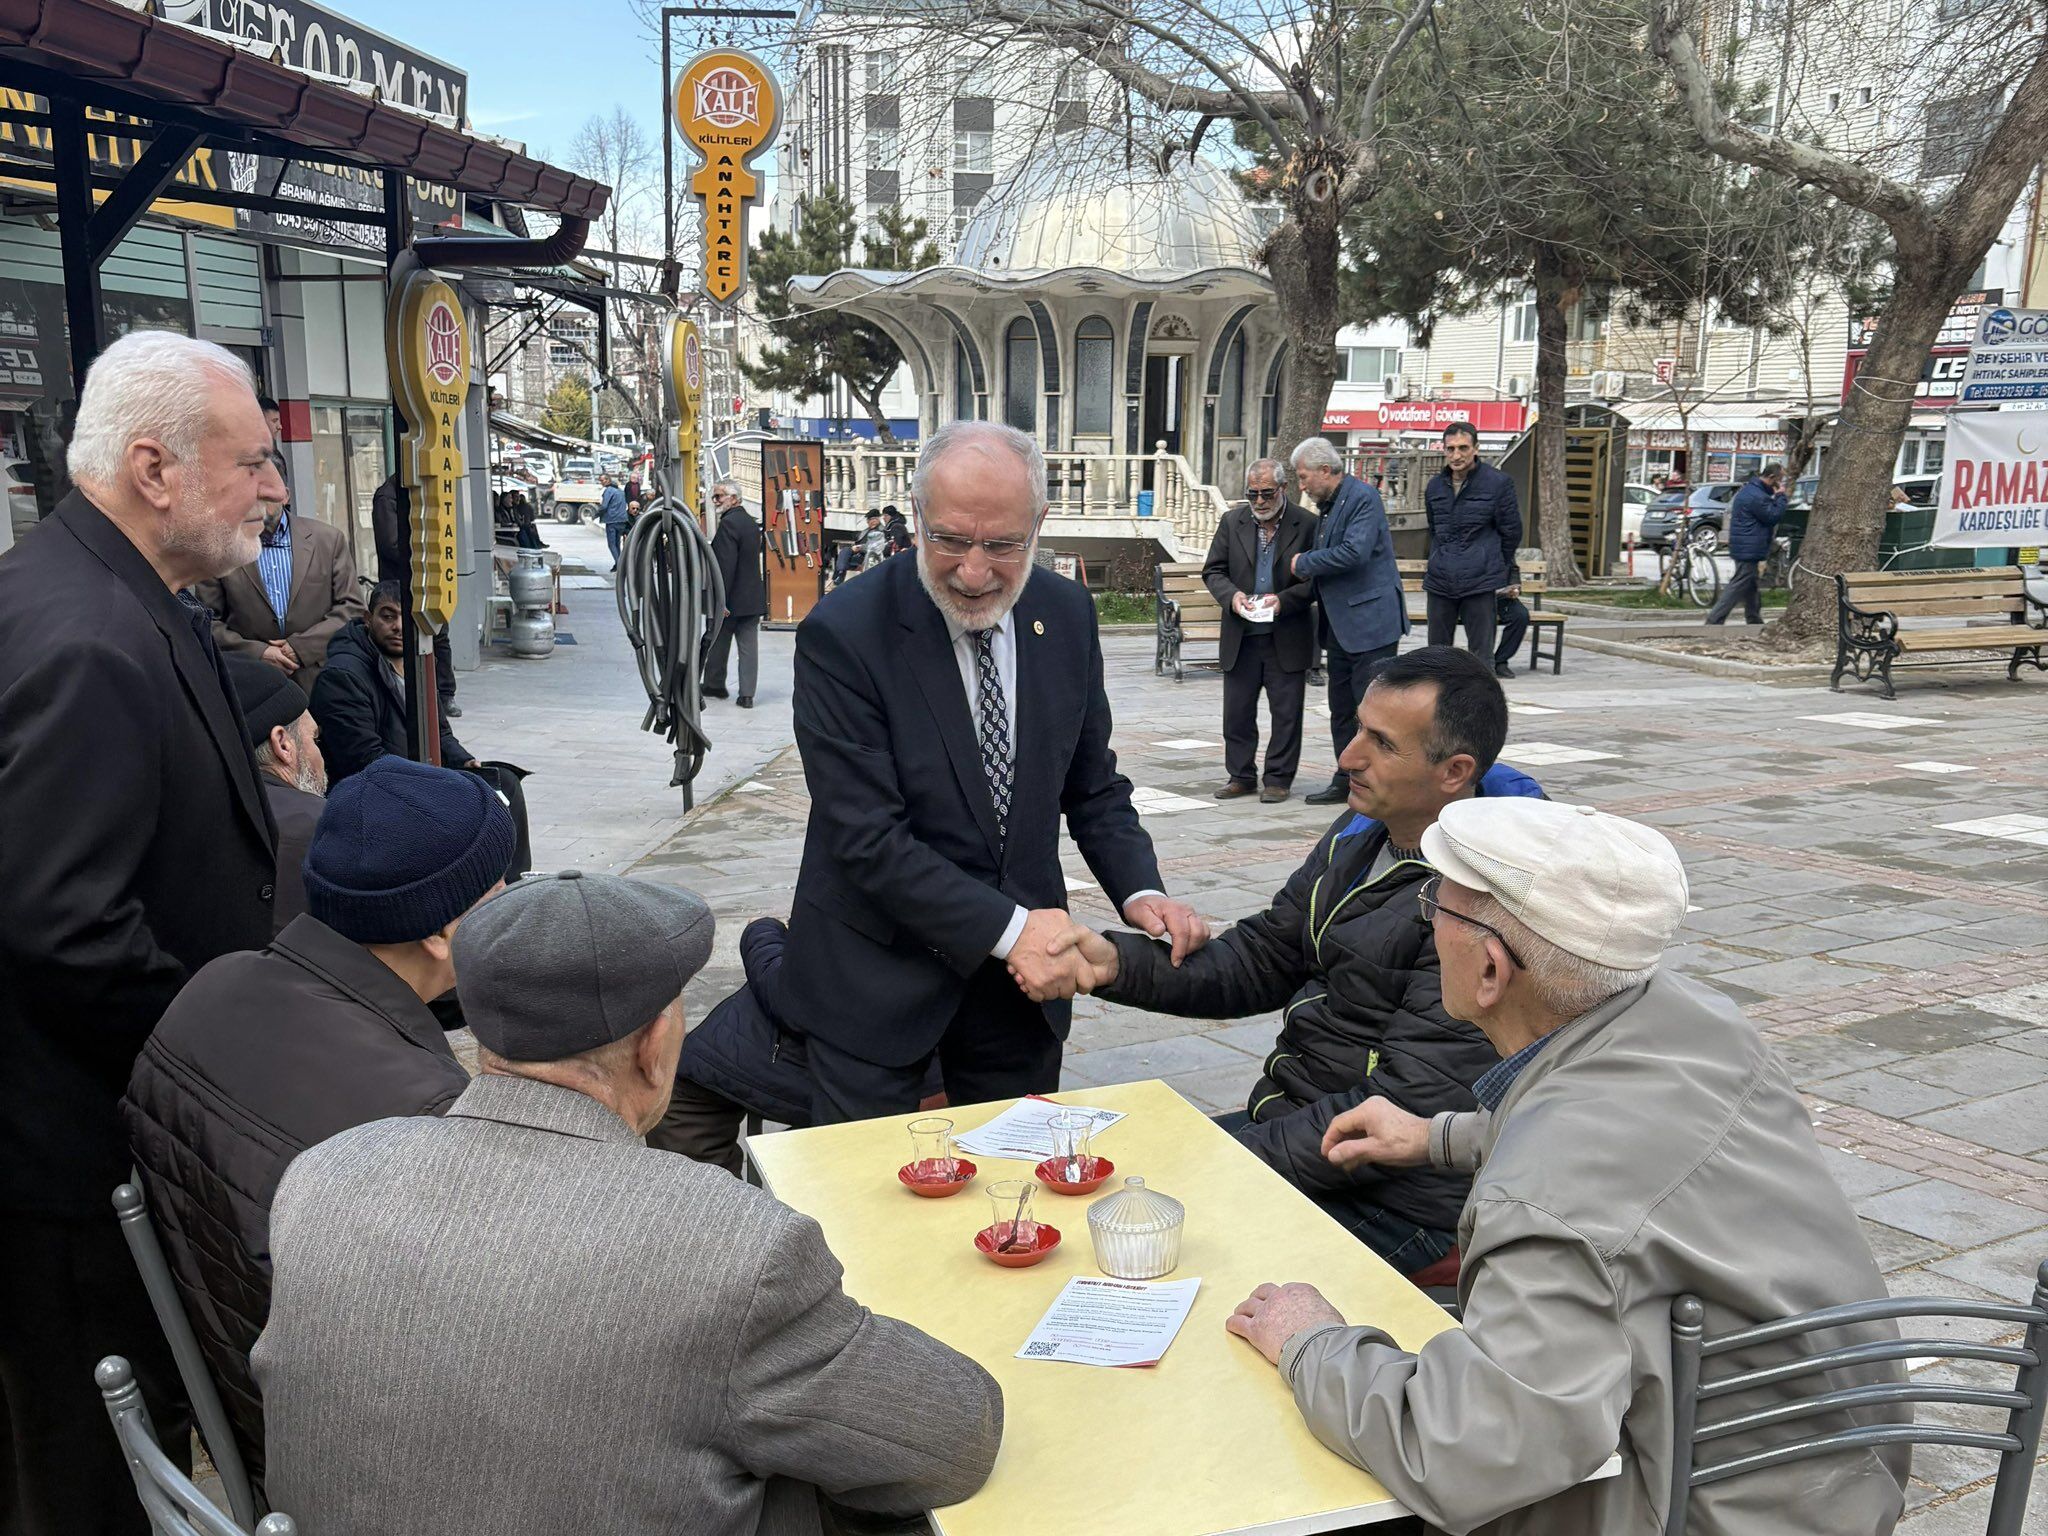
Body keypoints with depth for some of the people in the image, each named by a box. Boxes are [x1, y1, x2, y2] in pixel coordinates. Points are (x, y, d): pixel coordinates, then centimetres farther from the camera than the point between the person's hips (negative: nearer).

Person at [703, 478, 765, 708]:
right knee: (749, 646, 5)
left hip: (732, 599, -7)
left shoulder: (728, 524, -17)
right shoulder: (752, 523, 11)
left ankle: (714, 685, 24)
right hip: (753, 597, 7)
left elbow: (726, 565, -23)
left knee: (718, 644, 10)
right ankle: (747, 694, 5)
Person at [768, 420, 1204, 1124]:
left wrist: (1140, 889, -9)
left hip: (1023, 962, 5)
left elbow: (1091, 782, 7)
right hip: (877, 976, -4)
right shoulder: (843, 634, -18)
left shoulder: (1067, 614, -2)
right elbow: (867, 839, -21)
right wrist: (1007, 928, -26)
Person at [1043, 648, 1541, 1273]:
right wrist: (1119, 963, -6)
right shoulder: (1360, 835, 5)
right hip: (1291, 1121, 8)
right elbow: (1260, 959, 10)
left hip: (1389, 1199, -8)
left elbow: (1410, 1109, -24)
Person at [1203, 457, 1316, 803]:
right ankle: (1241, 775, 21)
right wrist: (1231, 595, -13)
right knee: (1237, 711, 8)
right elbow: (1213, 570, 7)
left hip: (1287, 640, -3)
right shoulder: (1232, 522, 5)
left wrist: (1284, 599, -18)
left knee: (1286, 713, 4)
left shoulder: (1307, 525, -5)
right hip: (1241, 638, 3)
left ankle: (1278, 779, 15)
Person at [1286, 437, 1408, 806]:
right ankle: (1347, 781, 22)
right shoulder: (1329, 504, 16)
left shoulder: (1362, 497, -13)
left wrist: (1304, 563, -13)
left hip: (1370, 623, -10)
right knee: (1342, 710, 14)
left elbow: (1354, 552, -25)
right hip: (1340, 626, 10)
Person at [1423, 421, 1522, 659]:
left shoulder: (1498, 483, -4)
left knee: (1481, 655, -2)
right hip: (1439, 583, 5)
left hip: (1480, 584, -5)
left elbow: (1511, 533, 3)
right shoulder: (1435, 486, 11)